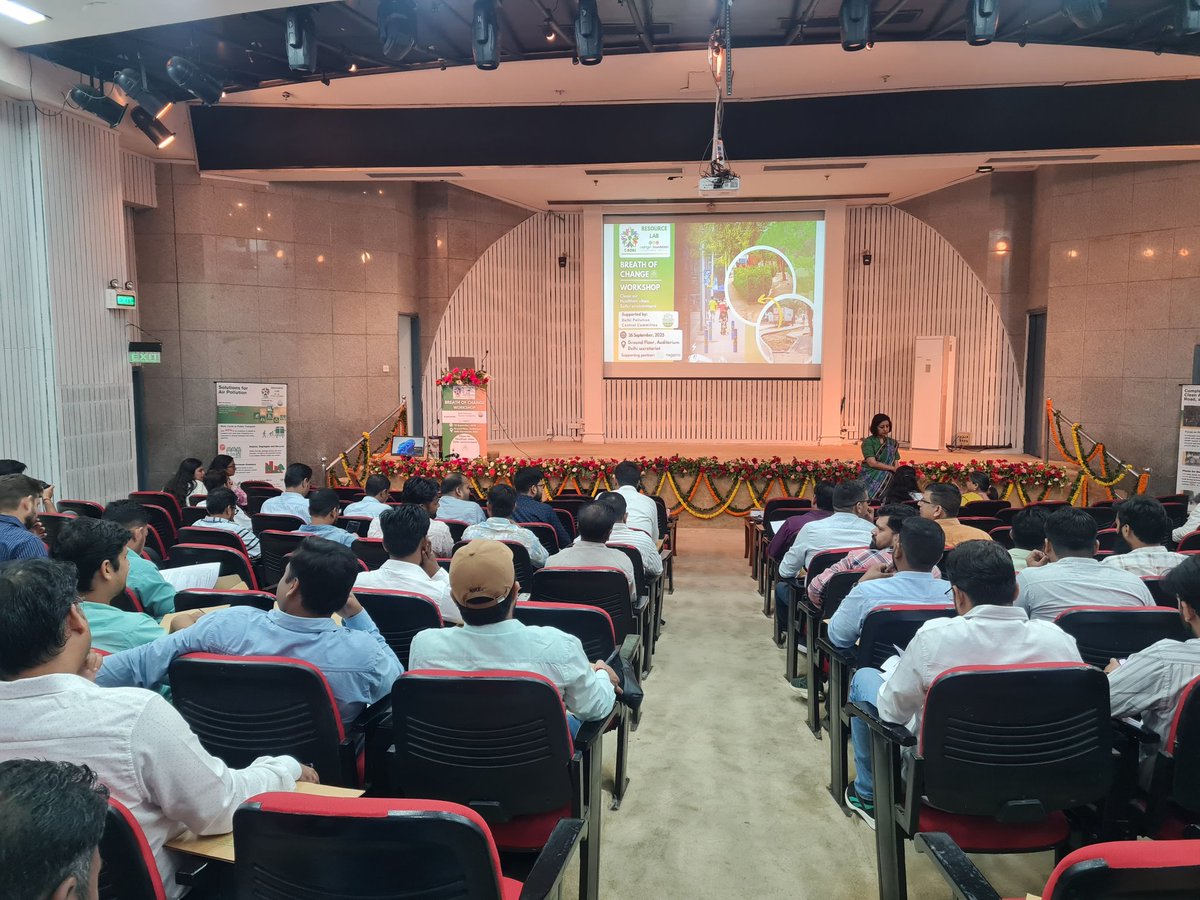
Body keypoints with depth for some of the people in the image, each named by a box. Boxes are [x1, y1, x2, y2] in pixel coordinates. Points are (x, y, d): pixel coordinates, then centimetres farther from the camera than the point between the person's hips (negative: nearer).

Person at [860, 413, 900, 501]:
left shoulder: (892, 443, 14)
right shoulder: (868, 442, -1)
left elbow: (896, 464, 7)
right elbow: (872, 463, -11)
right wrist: (892, 468, -8)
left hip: (887, 479, 3)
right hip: (870, 478, -3)